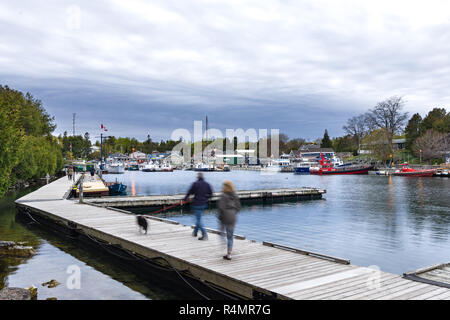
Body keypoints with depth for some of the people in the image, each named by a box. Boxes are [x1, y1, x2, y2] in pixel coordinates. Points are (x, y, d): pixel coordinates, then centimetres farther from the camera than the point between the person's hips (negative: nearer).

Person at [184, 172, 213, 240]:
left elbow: (190, 192, -6)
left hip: (197, 204, -6)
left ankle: (204, 235, -11)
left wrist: (185, 198, 11)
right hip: (204, 204, 6)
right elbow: (210, 194, 7)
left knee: (198, 219, -2)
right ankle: (195, 232, 34)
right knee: (198, 218, 21)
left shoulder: (195, 184, -12)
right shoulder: (207, 184, 3)